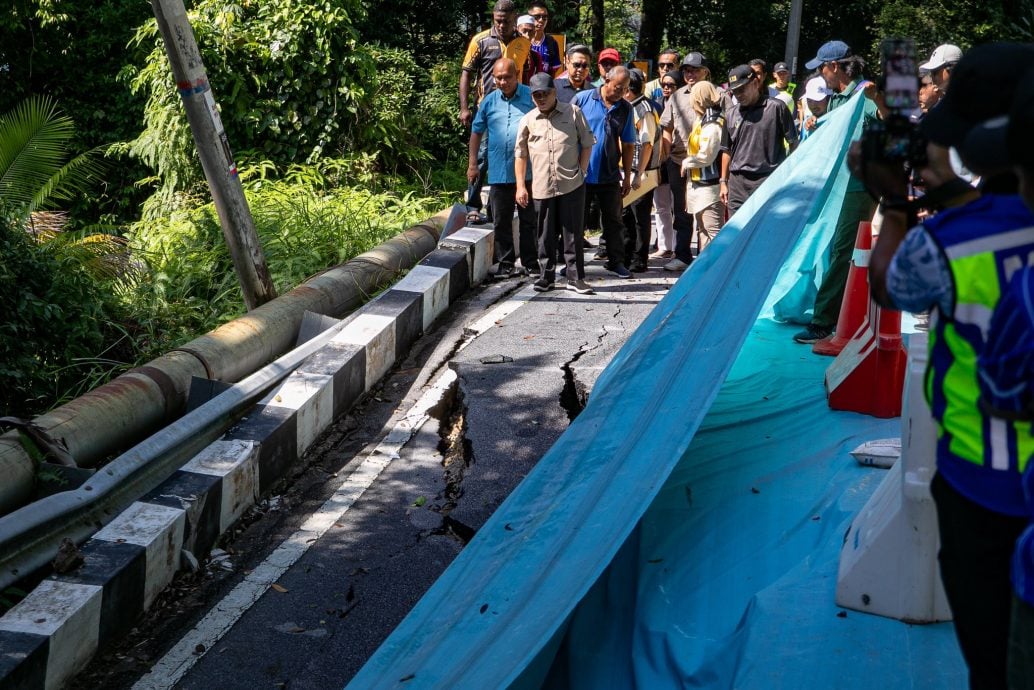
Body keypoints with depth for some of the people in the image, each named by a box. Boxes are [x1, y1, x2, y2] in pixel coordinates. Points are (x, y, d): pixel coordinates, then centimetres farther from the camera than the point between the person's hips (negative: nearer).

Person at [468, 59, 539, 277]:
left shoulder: (531, 97, -1)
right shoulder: (489, 101, 6)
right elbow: (476, 132, 13)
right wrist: (472, 164, 9)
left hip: (528, 171, -2)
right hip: (498, 172, 3)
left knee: (529, 219, 6)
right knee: (501, 221, 8)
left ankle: (531, 262, 16)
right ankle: (506, 263, 18)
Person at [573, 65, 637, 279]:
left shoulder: (625, 108, 3)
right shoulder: (582, 99, -5)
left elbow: (628, 145, 7)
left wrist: (627, 176, 6)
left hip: (610, 175, 2)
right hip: (581, 174, -2)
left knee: (614, 221, 7)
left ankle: (616, 261, 16)